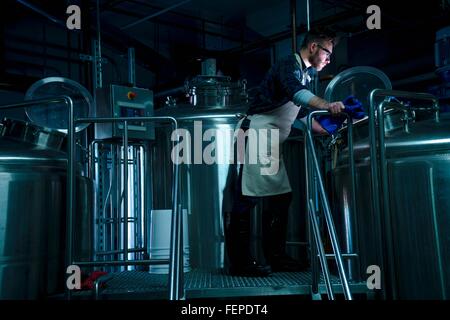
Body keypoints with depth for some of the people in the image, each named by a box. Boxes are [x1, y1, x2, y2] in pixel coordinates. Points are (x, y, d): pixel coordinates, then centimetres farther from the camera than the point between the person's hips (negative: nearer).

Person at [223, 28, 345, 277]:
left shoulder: (306, 75, 22)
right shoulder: (290, 64, -7)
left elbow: (303, 115, 27)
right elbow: (295, 92, -29)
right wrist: (326, 105, -44)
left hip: (272, 144, 10)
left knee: (280, 196, 8)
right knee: (247, 197, -10)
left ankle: (274, 256, 15)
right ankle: (240, 262, -8)